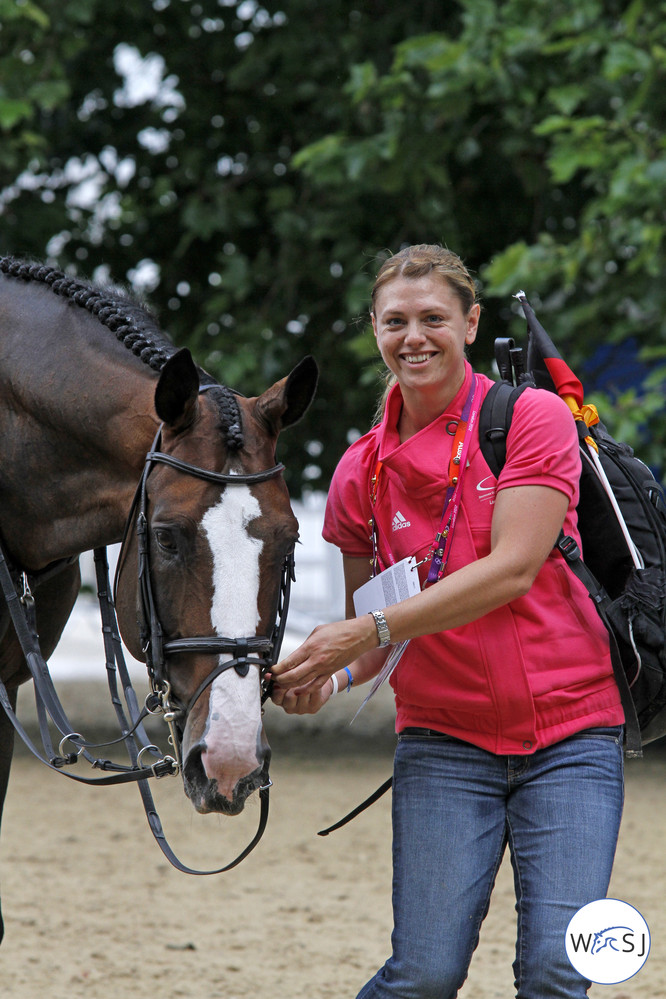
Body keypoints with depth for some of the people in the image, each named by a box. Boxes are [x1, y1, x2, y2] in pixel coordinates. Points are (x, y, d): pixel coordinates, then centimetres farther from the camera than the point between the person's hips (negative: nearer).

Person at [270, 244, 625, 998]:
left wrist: (372, 631, -22)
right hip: (444, 743, 2)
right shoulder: (361, 471, 7)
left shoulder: (532, 418, -4)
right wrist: (331, 675, -8)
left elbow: (512, 569, -15)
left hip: (569, 731, -2)